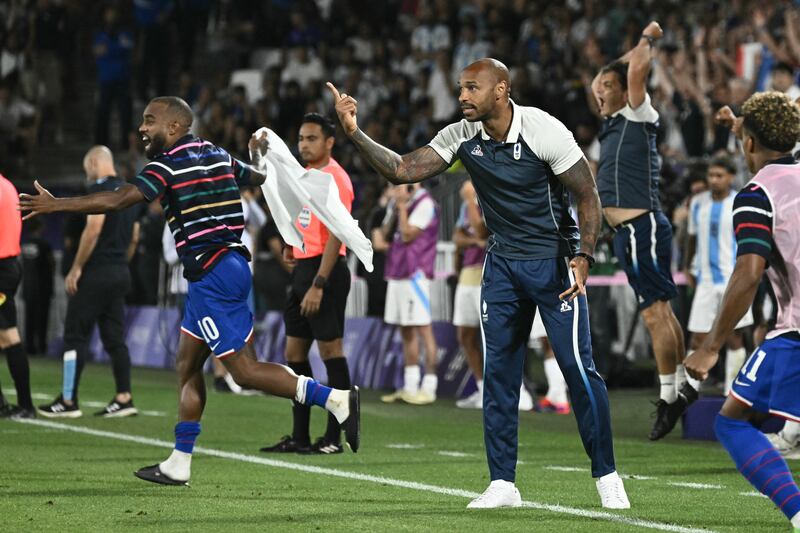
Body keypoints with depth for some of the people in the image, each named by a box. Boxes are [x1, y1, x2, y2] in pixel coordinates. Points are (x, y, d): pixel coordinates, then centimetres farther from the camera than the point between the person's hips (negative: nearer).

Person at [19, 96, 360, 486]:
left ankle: (335, 399, -16)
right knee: (188, 364, 14)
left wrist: (55, 205, -13)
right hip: (231, 262, 9)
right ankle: (178, 465, 17)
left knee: (245, 370, -9)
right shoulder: (217, 156, 13)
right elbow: (260, 176, 31)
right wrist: (258, 154, 54)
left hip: (211, 274, -9)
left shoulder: (170, 164, -11)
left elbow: (118, 200, -21)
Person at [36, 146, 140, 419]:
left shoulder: (99, 189, -11)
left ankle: (68, 401, -3)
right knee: (114, 337, 9)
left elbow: (93, 229, -20)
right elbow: (133, 236, 21)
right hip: (121, 272, 8)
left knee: (75, 335, -3)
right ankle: (124, 399, 4)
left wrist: (76, 269, -17)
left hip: (96, 272, -8)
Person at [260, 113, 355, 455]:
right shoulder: (306, 175, 14)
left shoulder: (334, 179, -13)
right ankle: (299, 437, 14)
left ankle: (334, 438, -3)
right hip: (302, 268, 10)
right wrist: (291, 245, 14)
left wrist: (318, 285, -24)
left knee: (330, 350, -6)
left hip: (325, 269, -10)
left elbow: (335, 236, -20)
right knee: (294, 352, 9)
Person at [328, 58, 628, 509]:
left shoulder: (544, 131, -18)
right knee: (498, 371, 1)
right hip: (503, 263, 5)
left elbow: (588, 195, -12)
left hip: (554, 259, -5)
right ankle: (503, 484, 6)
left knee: (578, 366, -9)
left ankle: (607, 476, 2)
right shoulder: (461, 137, -4)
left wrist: (583, 256, -22)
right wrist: (355, 134, -18)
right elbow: (403, 170, -7)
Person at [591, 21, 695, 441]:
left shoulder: (638, 116, -5)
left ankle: (669, 396, -9)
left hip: (642, 228, -10)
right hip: (628, 233, 10)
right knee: (660, 312, 14)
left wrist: (648, 39, -2)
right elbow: (597, 84, 34)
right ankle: (681, 385, 21)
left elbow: (637, 72, -19)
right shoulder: (613, 122, 18)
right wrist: (642, 42, 30)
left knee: (655, 313, -10)